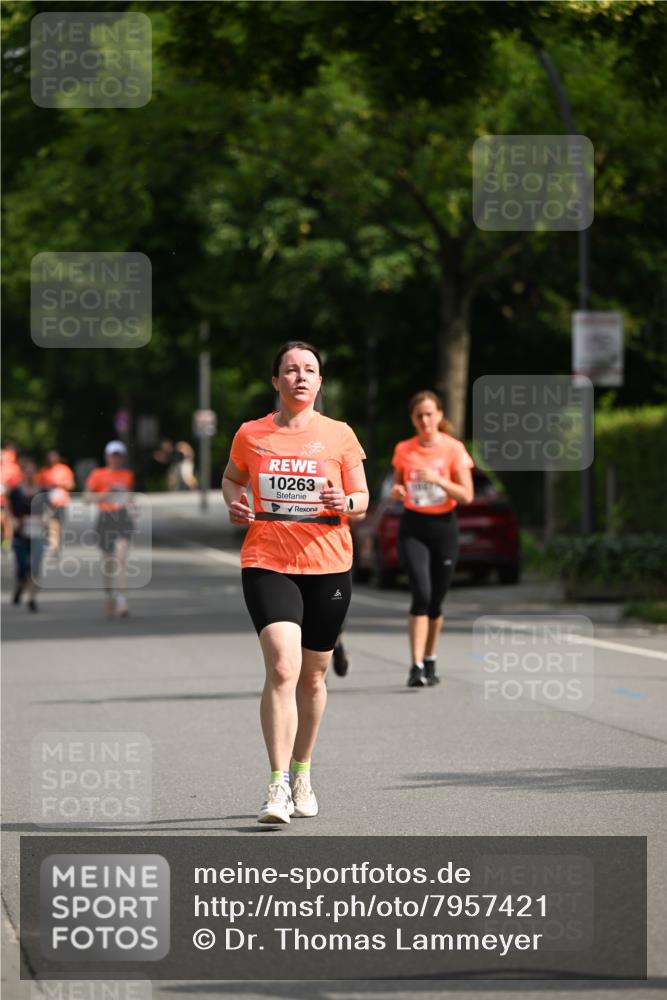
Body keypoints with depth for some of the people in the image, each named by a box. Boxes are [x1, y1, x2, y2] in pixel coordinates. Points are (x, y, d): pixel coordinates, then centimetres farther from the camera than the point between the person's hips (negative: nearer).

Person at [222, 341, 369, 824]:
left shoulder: (339, 435, 3)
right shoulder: (251, 435, 3)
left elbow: (362, 499, 7)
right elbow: (231, 478, 22)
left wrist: (346, 503, -15)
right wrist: (234, 505, 1)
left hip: (328, 567, 2)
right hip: (267, 564, -2)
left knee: (313, 676, 11)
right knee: (282, 667, -19)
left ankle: (302, 774, 32)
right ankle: (278, 786, -19)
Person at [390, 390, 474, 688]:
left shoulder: (453, 449, -3)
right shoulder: (403, 450, 4)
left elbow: (467, 496, -6)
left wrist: (437, 479, -19)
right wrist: (396, 492, -7)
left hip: (443, 526, 0)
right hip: (412, 527, 0)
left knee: (436, 600, 7)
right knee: (421, 594, -18)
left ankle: (429, 661, 28)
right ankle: (416, 666, -21)